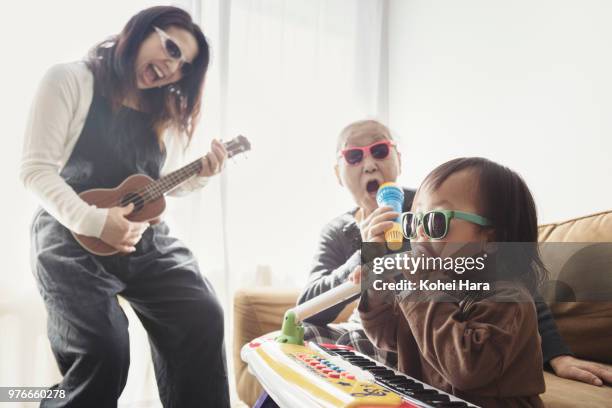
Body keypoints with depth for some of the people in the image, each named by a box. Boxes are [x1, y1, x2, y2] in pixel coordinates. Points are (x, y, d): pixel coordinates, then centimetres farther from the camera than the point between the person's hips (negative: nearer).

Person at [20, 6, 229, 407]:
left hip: (146, 239, 5)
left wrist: (201, 174, -1)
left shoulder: (166, 113, 15)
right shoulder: (70, 80, -1)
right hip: (74, 238, -5)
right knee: (105, 353, -20)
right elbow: (36, 168, -9)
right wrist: (92, 220, -22)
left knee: (204, 317, -12)